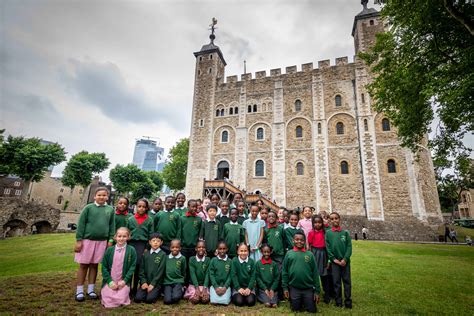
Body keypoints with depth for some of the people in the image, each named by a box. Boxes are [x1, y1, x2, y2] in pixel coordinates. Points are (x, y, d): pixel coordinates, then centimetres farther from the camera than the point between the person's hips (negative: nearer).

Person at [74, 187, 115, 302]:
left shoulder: (110, 209, 4)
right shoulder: (88, 208, -3)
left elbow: (112, 226, 6)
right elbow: (81, 224, -3)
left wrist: (110, 240, 2)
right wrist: (79, 240, -7)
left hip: (102, 242, 2)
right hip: (87, 240, -2)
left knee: (94, 265, 12)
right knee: (83, 265, 7)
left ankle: (90, 289, 24)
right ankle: (79, 291, 20)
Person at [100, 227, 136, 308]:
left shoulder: (131, 250, -4)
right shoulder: (109, 250, 1)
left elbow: (132, 267, -4)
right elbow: (104, 267, 2)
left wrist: (124, 281, -11)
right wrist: (110, 281, -7)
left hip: (123, 282, -1)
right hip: (110, 281, 2)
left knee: (121, 299, -16)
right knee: (107, 300, -12)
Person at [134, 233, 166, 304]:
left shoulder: (162, 255, -4)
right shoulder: (145, 254, 8)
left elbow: (160, 271, -7)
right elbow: (141, 269, 7)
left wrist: (153, 284, -12)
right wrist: (143, 282, -5)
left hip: (156, 283, -3)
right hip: (145, 282, 3)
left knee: (149, 299, -21)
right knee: (138, 298, -14)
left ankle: (156, 293, 10)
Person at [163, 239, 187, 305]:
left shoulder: (182, 258, -2)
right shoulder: (166, 257, 3)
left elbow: (183, 272, 7)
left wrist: (182, 282, 11)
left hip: (178, 282, -2)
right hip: (167, 282, 2)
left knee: (175, 298, -24)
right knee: (167, 300, -16)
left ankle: (180, 291, 7)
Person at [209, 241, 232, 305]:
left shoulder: (229, 261, 2)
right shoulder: (213, 260, 0)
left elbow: (230, 276, 1)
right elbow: (211, 275, -2)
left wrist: (225, 287, -12)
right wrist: (216, 287, -11)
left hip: (226, 286, 0)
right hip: (215, 285, 0)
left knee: (225, 301, -19)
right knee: (214, 301, -18)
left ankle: (228, 295, 11)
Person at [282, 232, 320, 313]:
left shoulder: (310, 254, -3)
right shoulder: (289, 254, -3)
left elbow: (315, 273, 0)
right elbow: (284, 272, -1)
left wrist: (317, 290, -1)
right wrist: (285, 287, -4)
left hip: (308, 288, 0)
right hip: (294, 288, 0)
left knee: (312, 310, 8)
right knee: (296, 309, 12)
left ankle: (304, 302, 38)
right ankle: (299, 303, 43)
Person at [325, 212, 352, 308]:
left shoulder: (345, 232, 1)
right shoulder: (328, 233, -1)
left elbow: (349, 246, -2)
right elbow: (327, 247, -2)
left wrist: (345, 259, -11)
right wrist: (334, 259, -10)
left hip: (345, 261, 1)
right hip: (334, 261, -1)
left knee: (347, 280, 8)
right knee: (336, 281, 7)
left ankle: (348, 301, 19)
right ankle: (338, 301, 19)